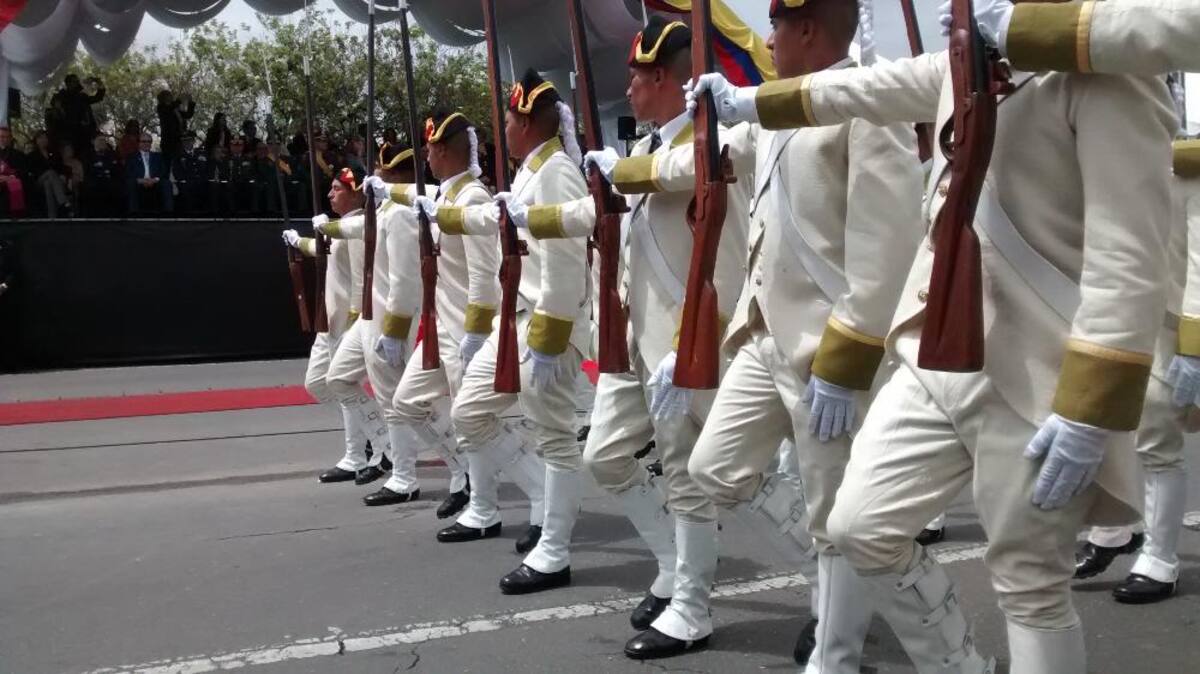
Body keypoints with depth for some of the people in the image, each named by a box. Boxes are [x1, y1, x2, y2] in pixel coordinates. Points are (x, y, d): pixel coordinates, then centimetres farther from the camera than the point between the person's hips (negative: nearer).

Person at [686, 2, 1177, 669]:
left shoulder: (1111, 74, -12)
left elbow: (1130, 258, -18)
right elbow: (868, 87, 28)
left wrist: (1089, 410, -22)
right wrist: (750, 101, 37)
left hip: (1034, 379, -8)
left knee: (1032, 588, 4)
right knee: (862, 528, 8)